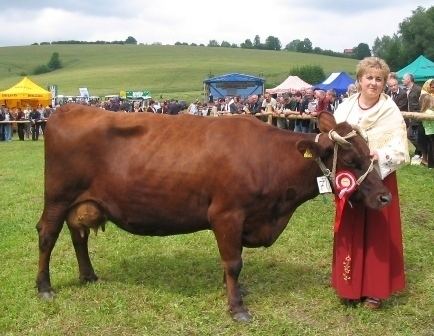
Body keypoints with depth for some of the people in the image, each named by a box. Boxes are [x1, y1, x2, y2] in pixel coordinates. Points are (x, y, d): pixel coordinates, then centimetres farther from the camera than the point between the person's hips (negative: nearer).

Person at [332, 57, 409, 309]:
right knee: (350, 234, 9)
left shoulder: (391, 112, -7)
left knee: (378, 234, 5)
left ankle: (375, 289, 18)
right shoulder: (346, 107, 3)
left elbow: (401, 152, -11)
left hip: (380, 181, -3)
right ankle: (350, 286, 23)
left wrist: (379, 155, -27)